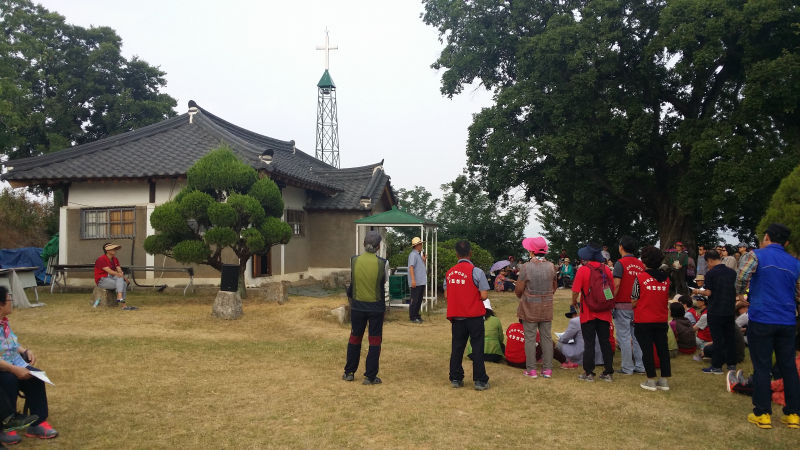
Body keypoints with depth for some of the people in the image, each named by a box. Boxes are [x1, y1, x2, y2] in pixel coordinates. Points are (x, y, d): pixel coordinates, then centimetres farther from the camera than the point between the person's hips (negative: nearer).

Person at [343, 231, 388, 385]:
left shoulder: (354, 260, -7)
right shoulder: (382, 263, -12)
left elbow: (350, 282, 4)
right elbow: (384, 283, 1)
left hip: (357, 305, 2)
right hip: (376, 306, -2)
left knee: (355, 338, 16)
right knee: (375, 341, 7)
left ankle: (349, 372, 24)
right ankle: (370, 376, 10)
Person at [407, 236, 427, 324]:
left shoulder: (419, 254, 18)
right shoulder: (413, 254, -11)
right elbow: (411, 267, -19)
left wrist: (424, 261, 8)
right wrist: (413, 280, -26)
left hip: (421, 282, 9)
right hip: (416, 282, -9)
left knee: (419, 300, 14)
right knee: (415, 300, -4)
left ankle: (416, 315, 23)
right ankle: (412, 317, 1)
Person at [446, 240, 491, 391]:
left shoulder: (449, 273, 3)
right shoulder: (476, 271, -12)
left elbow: (446, 295, 8)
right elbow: (484, 295, -15)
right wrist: (476, 296, 7)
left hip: (456, 316, 4)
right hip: (474, 316, -4)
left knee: (457, 347, 12)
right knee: (477, 347, 3)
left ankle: (455, 378, 16)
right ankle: (480, 380, 4)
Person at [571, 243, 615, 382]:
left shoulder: (583, 270, -12)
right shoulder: (606, 269, 1)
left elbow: (576, 291, -13)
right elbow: (613, 290, 7)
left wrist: (574, 302, 5)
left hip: (588, 313, -3)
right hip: (604, 313, 4)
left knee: (589, 343, 4)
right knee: (605, 342, 10)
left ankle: (589, 373, 7)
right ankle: (608, 373, 14)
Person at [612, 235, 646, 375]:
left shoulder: (620, 263, -9)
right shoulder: (640, 264, 8)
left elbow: (616, 285, -15)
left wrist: (611, 302, -8)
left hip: (623, 306, -6)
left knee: (624, 336, -1)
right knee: (637, 336, 12)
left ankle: (627, 368, 1)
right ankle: (640, 366, 14)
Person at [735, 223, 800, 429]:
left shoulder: (756, 256, -5)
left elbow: (742, 277, -20)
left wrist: (740, 294, -2)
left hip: (761, 319, -4)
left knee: (761, 367, 2)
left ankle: (762, 414, 4)